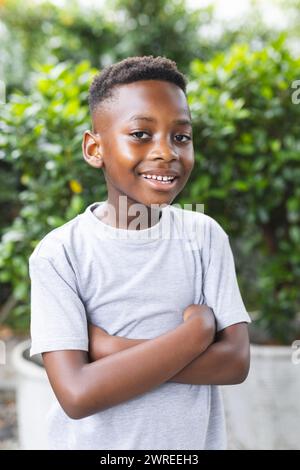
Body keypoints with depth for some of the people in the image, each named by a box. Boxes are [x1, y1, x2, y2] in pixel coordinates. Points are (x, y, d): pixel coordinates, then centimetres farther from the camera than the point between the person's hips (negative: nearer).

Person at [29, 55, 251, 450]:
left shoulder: (205, 235, -8)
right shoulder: (60, 254, -16)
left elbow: (235, 362, -14)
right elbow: (77, 395, -22)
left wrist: (109, 348, -21)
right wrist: (196, 330, -21)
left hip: (196, 439, 2)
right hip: (93, 441, -2)